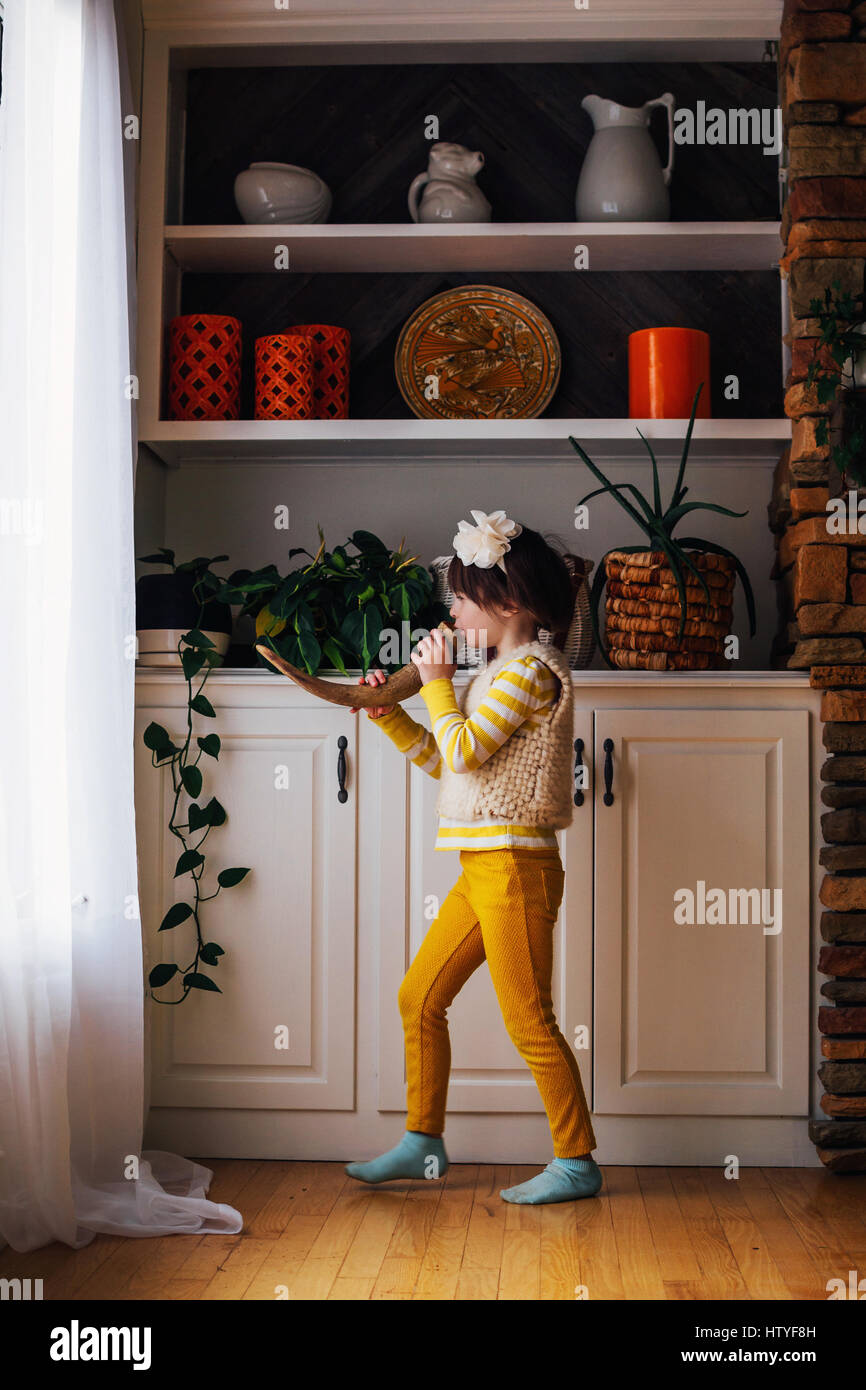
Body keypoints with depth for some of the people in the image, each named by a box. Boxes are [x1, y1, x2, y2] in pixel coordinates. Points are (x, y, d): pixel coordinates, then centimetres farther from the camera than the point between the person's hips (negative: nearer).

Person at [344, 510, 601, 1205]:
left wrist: (437, 682, -6)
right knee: (420, 998, 13)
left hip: (514, 867, -10)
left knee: (529, 1022, -4)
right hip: (483, 873, 10)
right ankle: (423, 1141, 24)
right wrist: (387, 713, 14)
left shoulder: (529, 670, -12)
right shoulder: (502, 675, 18)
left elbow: (463, 752, -19)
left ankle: (577, 1163, 7)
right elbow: (443, 759, 22)